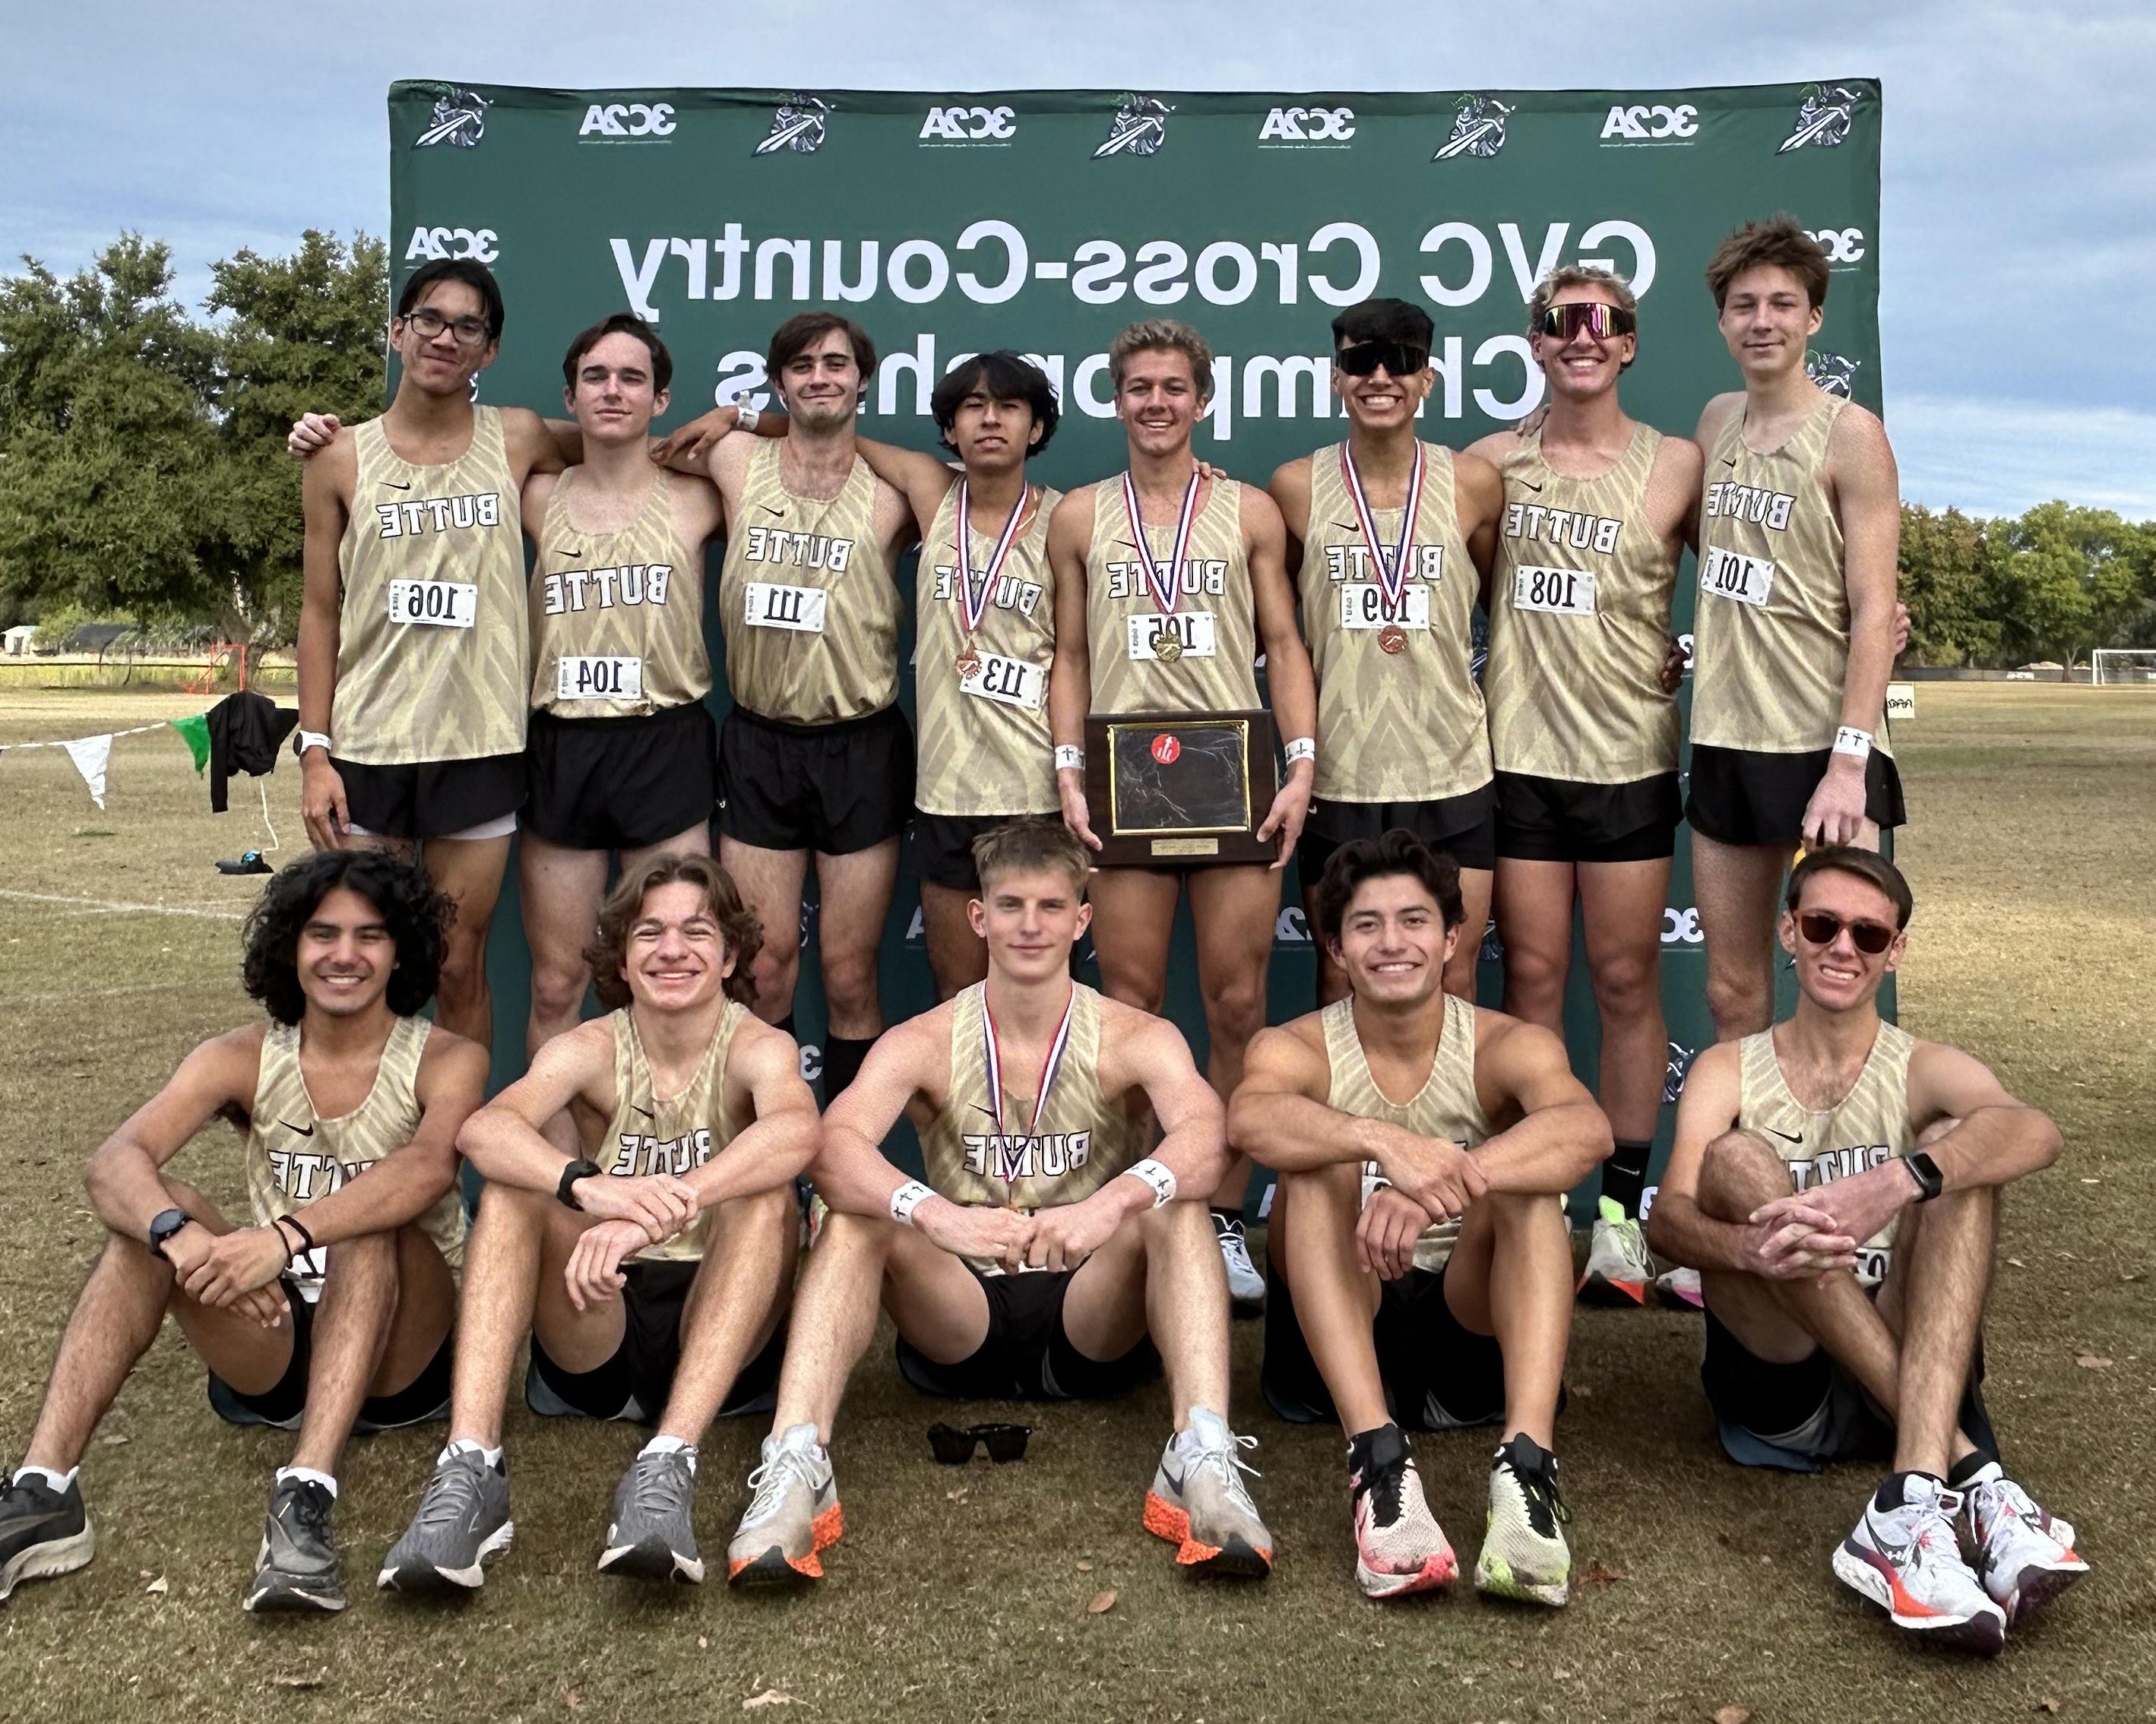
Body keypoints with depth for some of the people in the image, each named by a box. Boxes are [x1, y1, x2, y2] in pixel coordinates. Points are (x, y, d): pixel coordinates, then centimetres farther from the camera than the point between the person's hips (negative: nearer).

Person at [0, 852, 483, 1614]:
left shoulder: (446, 1061, -6)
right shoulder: (242, 1060, 2)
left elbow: (428, 1167, -30)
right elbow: (113, 1163, -16)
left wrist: (287, 1235, -45)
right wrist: (179, 1235, -39)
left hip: (397, 1352, -3)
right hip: (270, 1346, 3)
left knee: (371, 1224, -31)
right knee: (157, 1209, -20)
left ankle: (305, 1499, -44)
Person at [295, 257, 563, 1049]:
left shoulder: (518, 441, 3)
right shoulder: (342, 460, 3)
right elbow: (319, 608, 5)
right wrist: (313, 751, -1)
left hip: (479, 748, 0)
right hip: (366, 747, 0)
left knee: (460, 966, 6)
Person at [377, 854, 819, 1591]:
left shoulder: (758, 1047, -5)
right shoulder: (591, 1049, 0)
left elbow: (795, 1130, -32)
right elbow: (483, 1130, -22)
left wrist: (660, 1211, -47)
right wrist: (588, 1186, -44)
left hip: (721, 1337, -2)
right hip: (601, 1327, 2)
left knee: (765, 1195, -27)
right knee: (515, 1183, -20)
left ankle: (668, 1466, -40)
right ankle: (471, 1467, -32)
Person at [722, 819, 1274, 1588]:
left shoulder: (1135, 1039, -5)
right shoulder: (923, 1043, -3)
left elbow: (1204, 1140, -26)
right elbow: (835, 1146, -23)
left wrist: (1115, 1201, -48)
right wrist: (934, 1213, -44)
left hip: (1095, 1322, 0)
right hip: (962, 1323, 1)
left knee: (1174, 1208, -27)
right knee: (855, 1218, -24)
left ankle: (1204, 1459, -40)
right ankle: (794, 1466, -35)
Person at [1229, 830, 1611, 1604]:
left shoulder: (1506, 1046, -4)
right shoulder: (1296, 1048, -3)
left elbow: (1588, 1129, -27)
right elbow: (1249, 1119, -29)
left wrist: (1448, 1181, -44)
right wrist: (1387, 1143, -47)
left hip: (1471, 1335, 0)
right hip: (1333, 1346, 0)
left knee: (1528, 1176, -24)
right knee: (1322, 1161, -24)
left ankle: (1527, 1463, -39)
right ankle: (1378, 1456, -39)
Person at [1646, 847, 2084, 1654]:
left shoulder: (1926, 1072, 9)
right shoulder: (1728, 1071, 10)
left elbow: (2035, 1133, -17)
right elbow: (1667, 1217, -11)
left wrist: (1896, 1184, -38)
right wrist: (1752, 1248, -36)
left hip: (1913, 1368, 0)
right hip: (1776, 1373, 0)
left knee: (1954, 1155, -20)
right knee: (1735, 1159, -22)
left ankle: (1915, 1499, -40)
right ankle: (1966, 1470, -33)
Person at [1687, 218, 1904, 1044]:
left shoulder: (1850, 433, -6)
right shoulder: (1718, 420, 12)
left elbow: (1874, 611, -11)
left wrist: (1849, 760, -18)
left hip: (1823, 747, -6)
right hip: (1723, 739, 6)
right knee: (1733, 991, 11)